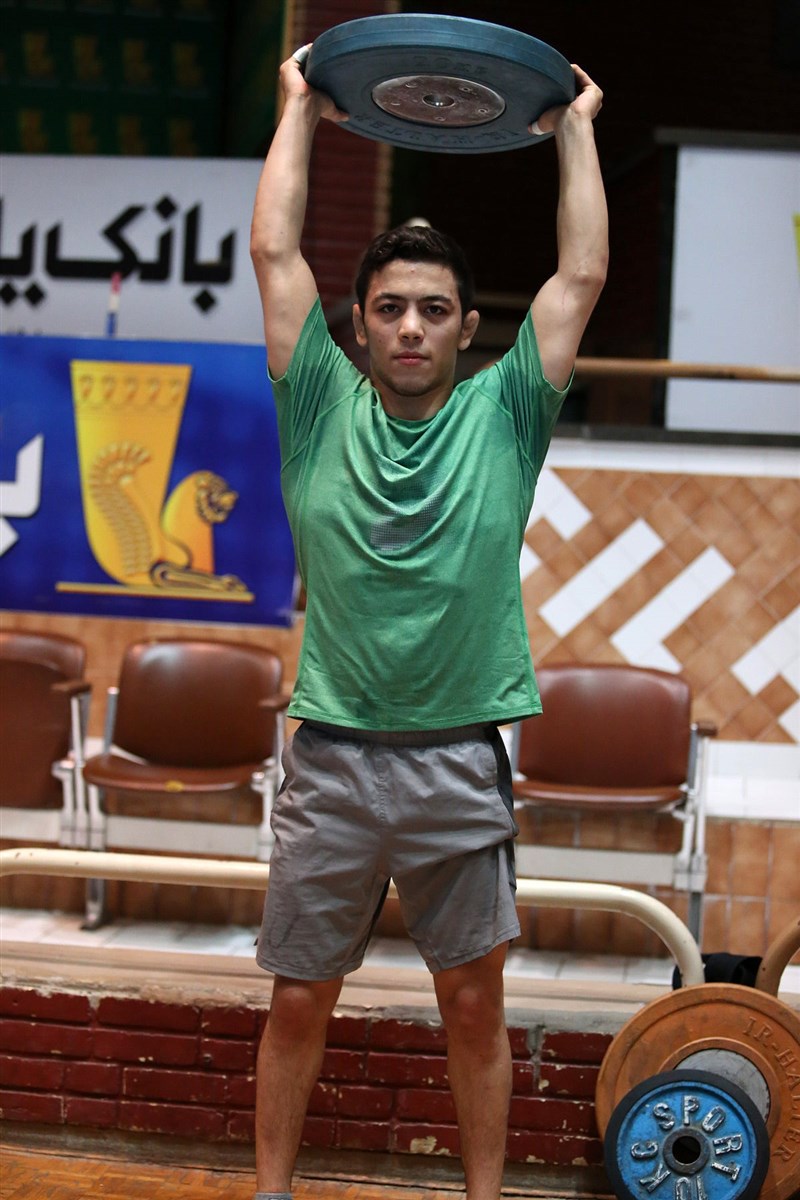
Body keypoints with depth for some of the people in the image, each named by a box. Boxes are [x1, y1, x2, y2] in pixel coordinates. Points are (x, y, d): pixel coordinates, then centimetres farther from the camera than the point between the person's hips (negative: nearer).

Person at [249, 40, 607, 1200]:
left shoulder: (503, 415, 2)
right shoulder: (323, 406, 2)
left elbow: (582, 274, 2)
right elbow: (275, 250, 2)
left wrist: (574, 128, 9)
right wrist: (302, 111, 11)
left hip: (463, 762, 0)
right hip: (332, 755, 0)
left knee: (474, 1005, 11)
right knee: (298, 1003, 10)